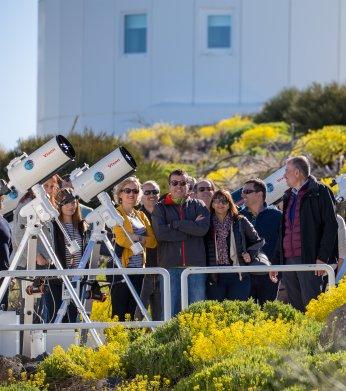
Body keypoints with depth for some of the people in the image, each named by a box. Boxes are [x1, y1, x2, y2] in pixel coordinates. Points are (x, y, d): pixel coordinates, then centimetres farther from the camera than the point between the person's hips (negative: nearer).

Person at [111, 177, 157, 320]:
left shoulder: (141, 216, 19)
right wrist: (142, 240, -6)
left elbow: (153, 241, 6)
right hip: (121, 267, -6)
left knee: (135, 312, 7)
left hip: (139, 268, 6)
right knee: (119, 313, -7)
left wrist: (136, 238, -9)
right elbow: (121, 239, -16)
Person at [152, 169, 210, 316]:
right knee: (171, 311, -3)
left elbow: (203, 228, -7)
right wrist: (191, 228, -7)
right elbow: (160, 232, -8)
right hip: (170, 265, -1)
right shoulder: (160, 208, 10)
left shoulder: (198, 206, 13)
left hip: (195, 264, 1)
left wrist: (174, 223, -5)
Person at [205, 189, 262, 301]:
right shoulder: (208, 224, 8)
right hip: (215, 277, 1)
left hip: (238, 275, -1)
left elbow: (257, 241, 19)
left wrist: (250, 255, 3)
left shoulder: (240, 221, 8)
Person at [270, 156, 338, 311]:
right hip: (287, 260, 7)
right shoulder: (289, 196, 22)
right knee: (295, 309, 5)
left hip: (309, 258, -7)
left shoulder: (319, 192, -1)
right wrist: (276, 262, 21)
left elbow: (331, 225, -8)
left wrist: (323, 257, -15)